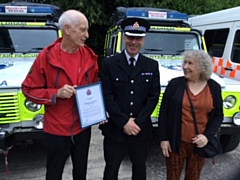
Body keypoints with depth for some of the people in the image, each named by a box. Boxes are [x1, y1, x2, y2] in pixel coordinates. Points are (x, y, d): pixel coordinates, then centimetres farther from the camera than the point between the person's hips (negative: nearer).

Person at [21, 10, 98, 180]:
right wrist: (56, 93, -21)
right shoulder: (46, 56, -12)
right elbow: (29, 89, -7)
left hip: (83, 127, 3)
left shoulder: (90, 56, -2)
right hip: (56, 129, -3)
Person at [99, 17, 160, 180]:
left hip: (141, 129, 2)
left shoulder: (152, 66, 3)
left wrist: (138, 123, -11)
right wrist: (124, 122, -15)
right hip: (115, 129, -1)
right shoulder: (109, 63, -3)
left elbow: (154, 97, -2)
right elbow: (107, 96, -9)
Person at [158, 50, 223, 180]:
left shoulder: (214, 87, -2)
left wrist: (207, 136, -11)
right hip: (176, 142, -1)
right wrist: (163, 138, -7)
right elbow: (164, 112, -4)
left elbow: (218, 116, 3)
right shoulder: (175, 84, -7)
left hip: (200, 143, 2)